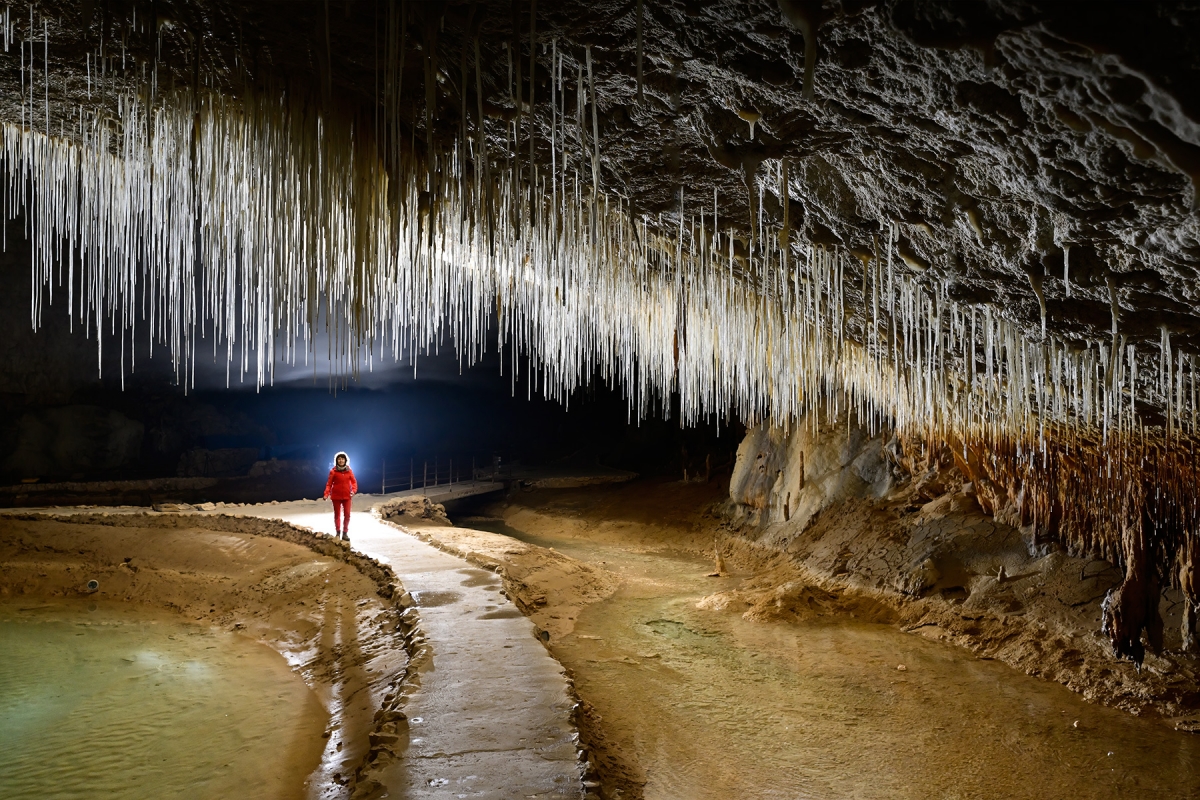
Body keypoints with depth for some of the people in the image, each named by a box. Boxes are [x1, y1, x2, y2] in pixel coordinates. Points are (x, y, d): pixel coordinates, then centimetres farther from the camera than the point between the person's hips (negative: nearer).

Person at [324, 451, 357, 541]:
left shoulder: (349, 471, 0)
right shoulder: (333, 471, -6)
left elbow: (354, 482, 3)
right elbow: (329, 483, -5)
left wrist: (354, 490, -15)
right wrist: (326, 494, -16)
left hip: (346, 496, 2)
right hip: (336, 496, -1)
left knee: (347, 515, 1)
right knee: (337, 514, 8)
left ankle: (345, 533, 10)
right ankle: (338, 532, 17)